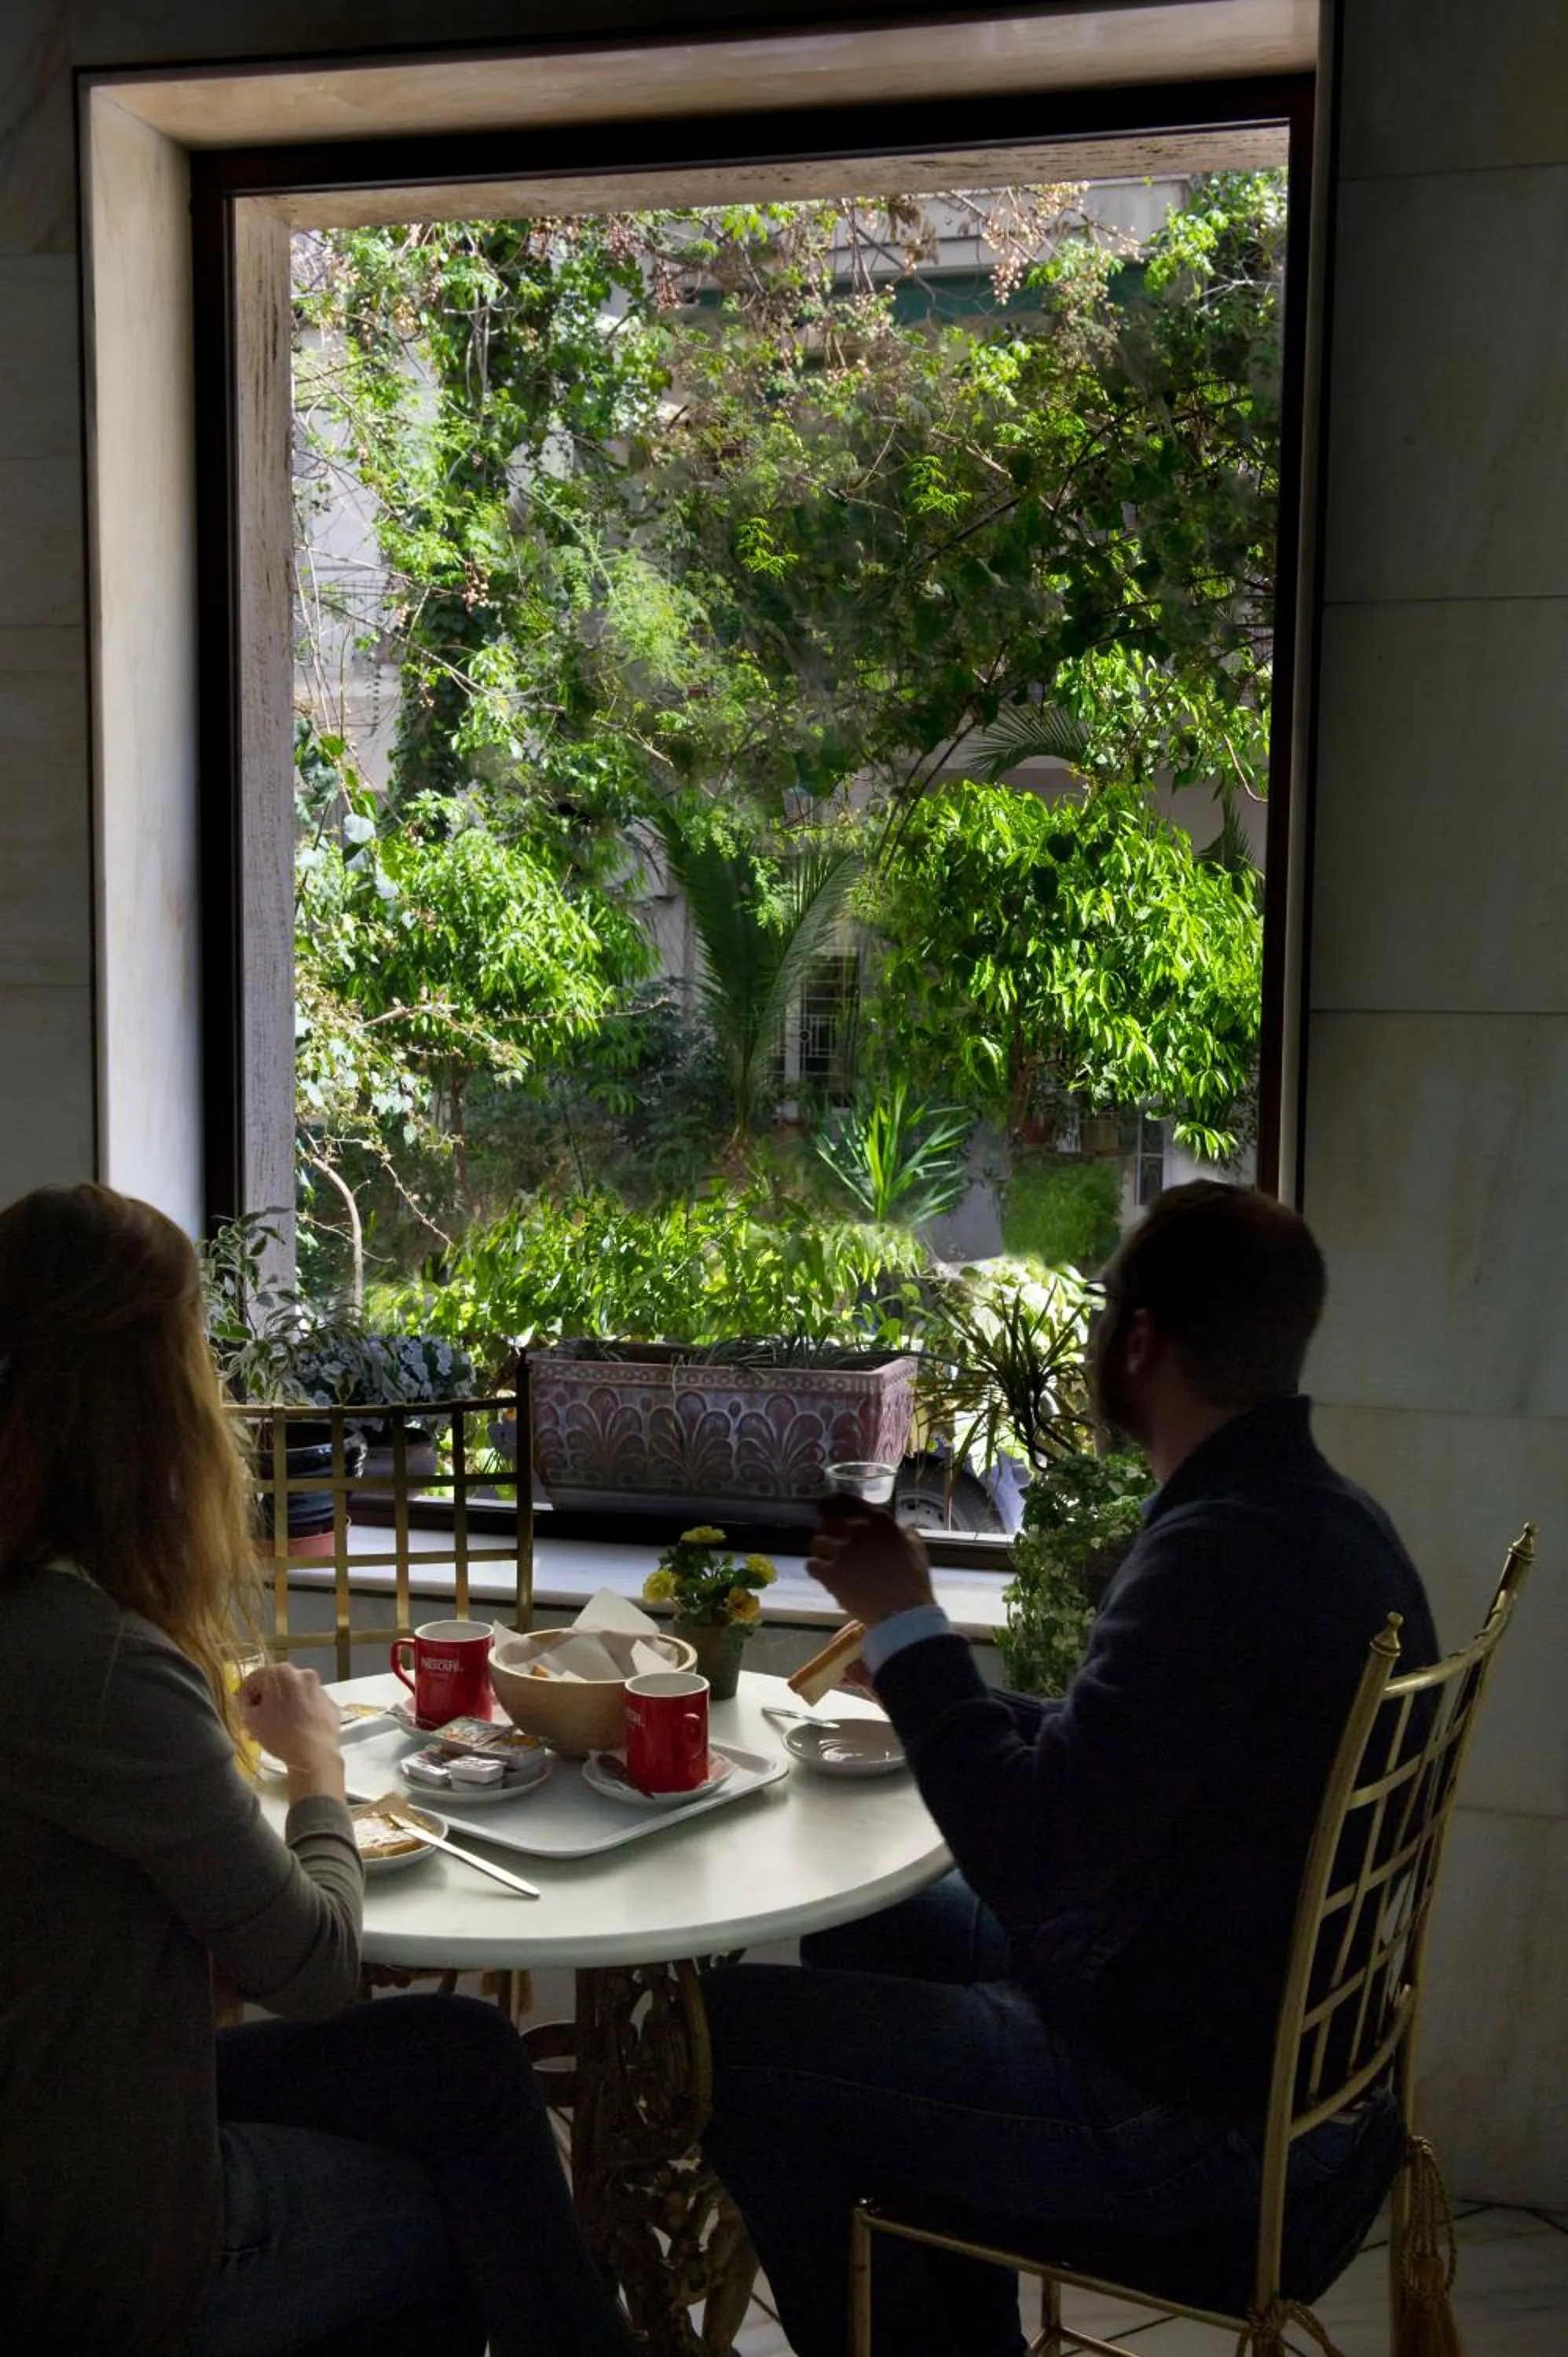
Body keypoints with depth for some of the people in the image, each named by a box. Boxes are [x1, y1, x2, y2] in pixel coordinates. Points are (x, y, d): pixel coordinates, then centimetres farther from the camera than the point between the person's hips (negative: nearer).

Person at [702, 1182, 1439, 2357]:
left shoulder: (1223, 1555, -28)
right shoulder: (1332, 1518, 4)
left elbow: (1025, 1853, -30)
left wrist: (904, 1621, -18)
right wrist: (915, 1655, 18)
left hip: (1192, 2117, -10)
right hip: (1283, 2040, 10)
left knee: (731, 2031, -4)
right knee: (868, 1926, 24)